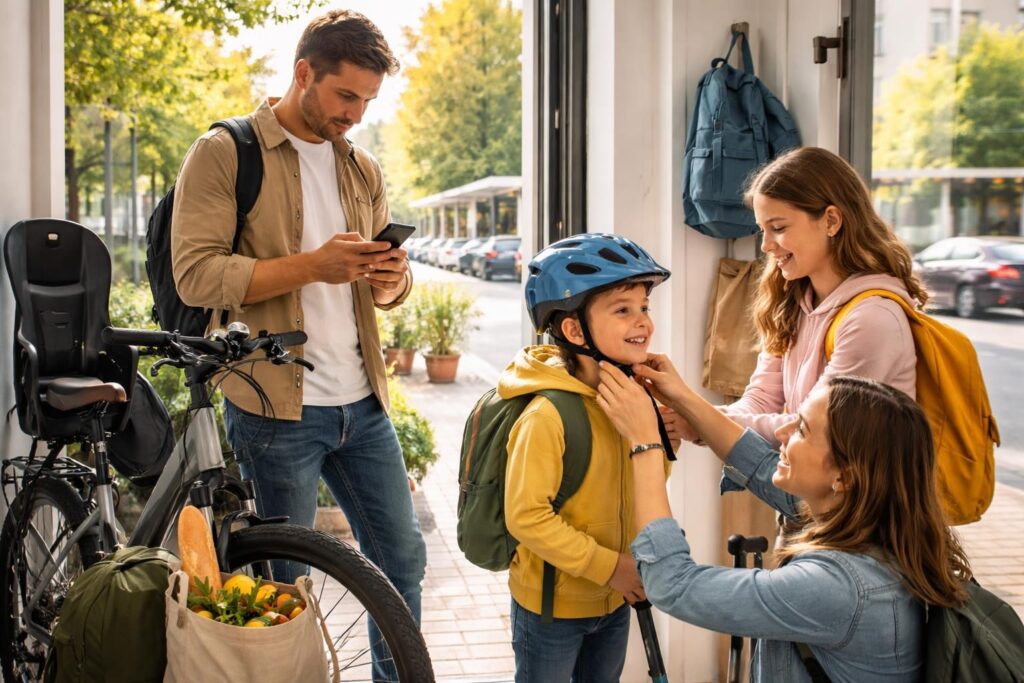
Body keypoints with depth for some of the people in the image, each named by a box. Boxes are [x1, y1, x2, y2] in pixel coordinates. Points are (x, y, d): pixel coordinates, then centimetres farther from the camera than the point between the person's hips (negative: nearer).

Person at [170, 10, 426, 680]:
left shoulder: (363, 168, 13)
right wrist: (313, 265, -23)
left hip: (362, 403, 6)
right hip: (275, 406, -6)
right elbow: (196, 274, -15)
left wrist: (391, 280, -8)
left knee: (404, 558, 14)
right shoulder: (225, 153, -5)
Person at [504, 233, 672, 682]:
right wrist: (607, 565, -23)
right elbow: (526, 516, -26)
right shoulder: (548, 414, -27)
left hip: (614, 601, 7)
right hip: (552, 607, -7)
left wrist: (660, 443, -11)